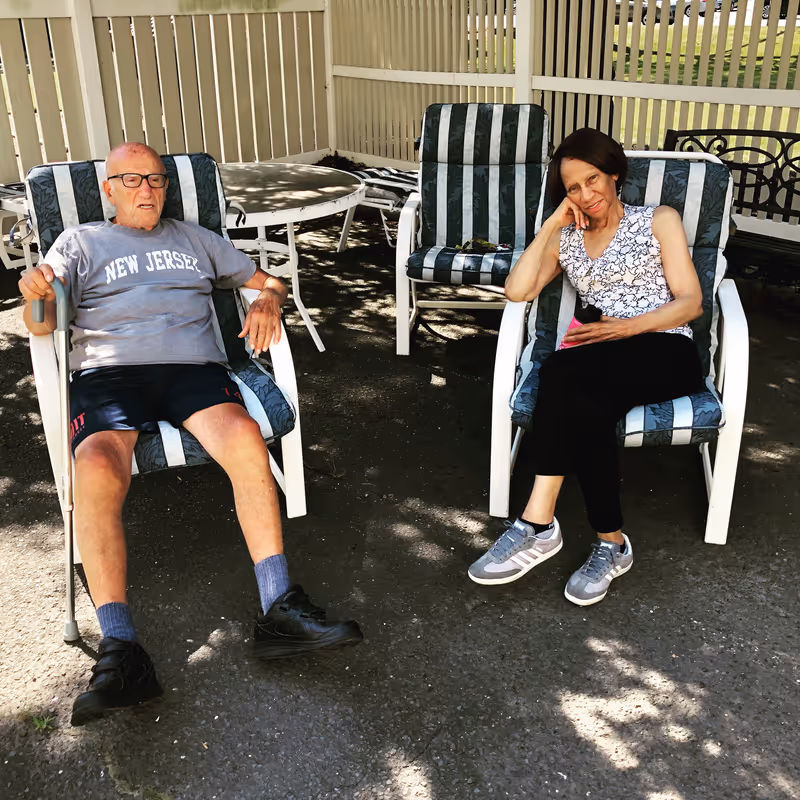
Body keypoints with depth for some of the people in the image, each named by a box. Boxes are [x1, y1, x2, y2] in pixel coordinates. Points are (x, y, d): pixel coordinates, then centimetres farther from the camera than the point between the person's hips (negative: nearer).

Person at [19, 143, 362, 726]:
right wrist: (36, 296, -17)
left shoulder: (194, 238, 29)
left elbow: (268, 280, 28)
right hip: (108, 372, -1)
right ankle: (121, 655, -34)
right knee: (96, 469, -34)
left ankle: (280, 612, -31)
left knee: (245, 438, -32)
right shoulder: (80, 242, 22)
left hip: (192, 366, 1)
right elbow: (41, 325, 8)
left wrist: (268, 300, 2)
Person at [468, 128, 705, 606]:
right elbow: (517, 291, 3)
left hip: (666, 353, -3)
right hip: (605, 364, 3)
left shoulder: (659, 221, 12)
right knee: (588, 405, -36)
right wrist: (550, 226, 3)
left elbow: (691, 302, 2)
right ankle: (611, 544, -29)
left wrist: (629, 327, -15)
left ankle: (539, 525, -29)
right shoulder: (566, 239, 21)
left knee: (561, 371, -34)